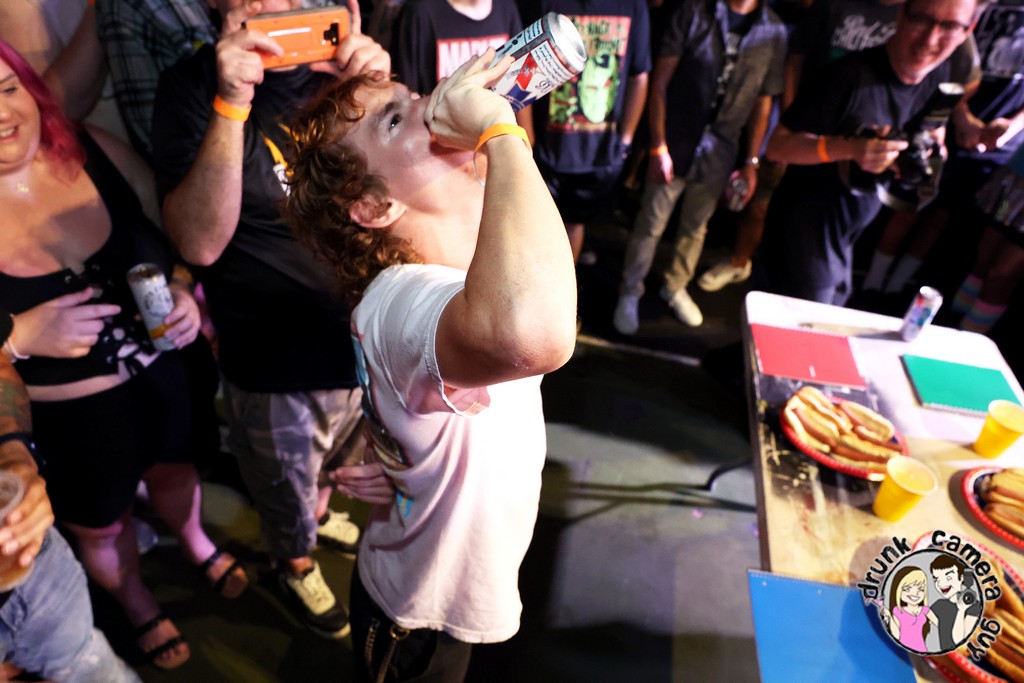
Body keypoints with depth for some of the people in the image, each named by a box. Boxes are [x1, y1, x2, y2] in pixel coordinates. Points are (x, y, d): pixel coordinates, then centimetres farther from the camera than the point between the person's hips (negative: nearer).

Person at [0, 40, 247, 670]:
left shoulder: (98, 152, -14)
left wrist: (185, 290, -20)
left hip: (161, 373, 2)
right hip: (61, 419, -2)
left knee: (174, 470, 30)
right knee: (101, 528, 24)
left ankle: (196, 543, 65)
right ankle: (138, 605, 57)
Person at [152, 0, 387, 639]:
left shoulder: (336, 64, -3)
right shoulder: (193, 85, -14)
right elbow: (201, 243, -23)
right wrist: (231, 105, -32)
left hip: (364, 335, 5)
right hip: (275, 367, -4)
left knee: (335, 461, 33)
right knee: (287, 497, 22)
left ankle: (322, 514, 66)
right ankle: (297, 565, 55)